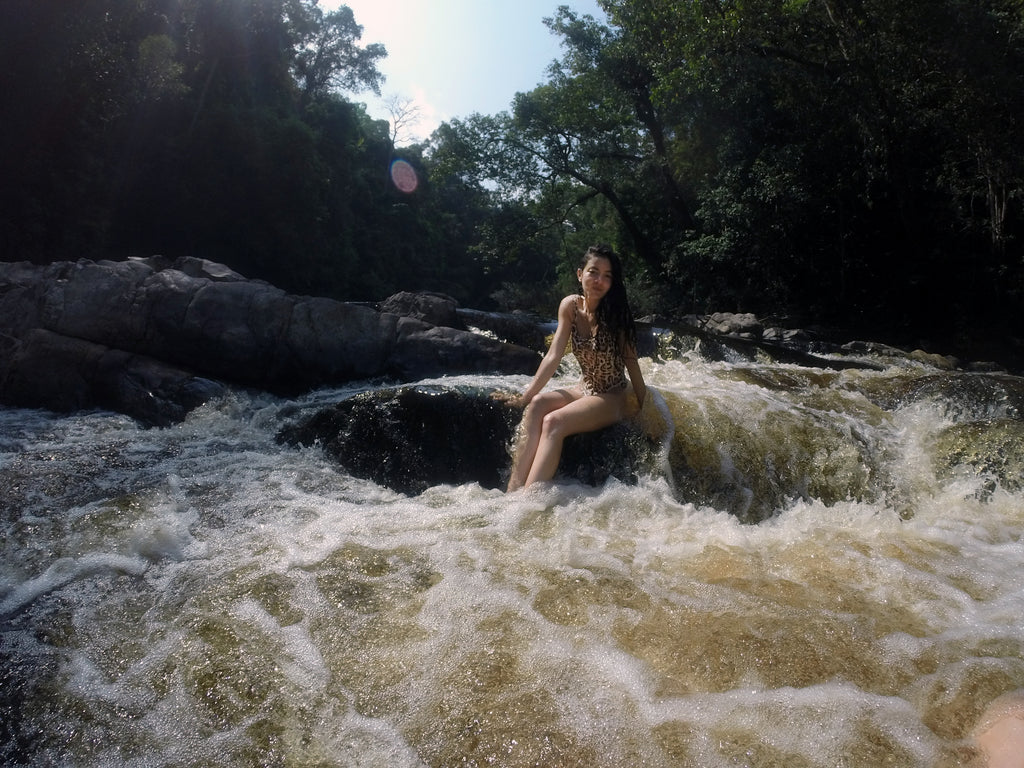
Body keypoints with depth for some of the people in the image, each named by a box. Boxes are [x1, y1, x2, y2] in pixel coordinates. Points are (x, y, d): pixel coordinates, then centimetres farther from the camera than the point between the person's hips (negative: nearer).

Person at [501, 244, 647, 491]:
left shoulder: (616, 313, -13)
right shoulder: (570, 306, -3)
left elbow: (631, 362, -8)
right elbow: (553, 357, -5)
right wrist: (526, 395, -11)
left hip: (612, 399, -4)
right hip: (584, 389, 4)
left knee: (553, 421, -28)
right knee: (536, 405, -24)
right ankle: (513, 492, -32)